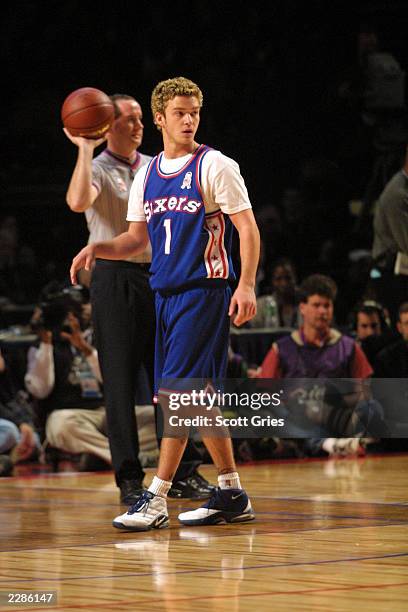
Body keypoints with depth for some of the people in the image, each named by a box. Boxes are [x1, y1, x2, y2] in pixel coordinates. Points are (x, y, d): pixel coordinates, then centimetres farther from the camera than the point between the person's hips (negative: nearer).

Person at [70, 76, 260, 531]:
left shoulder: (215, 166, -5)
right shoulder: (146, 176, 14)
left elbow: (248, 228, -7)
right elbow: (136, 240, 19)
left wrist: (247, 285, -18)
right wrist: (97, 249, -1)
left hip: (204, 289, -7)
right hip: (166, 291, 7)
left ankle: (156, 498, -12)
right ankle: (232, 496, 18)